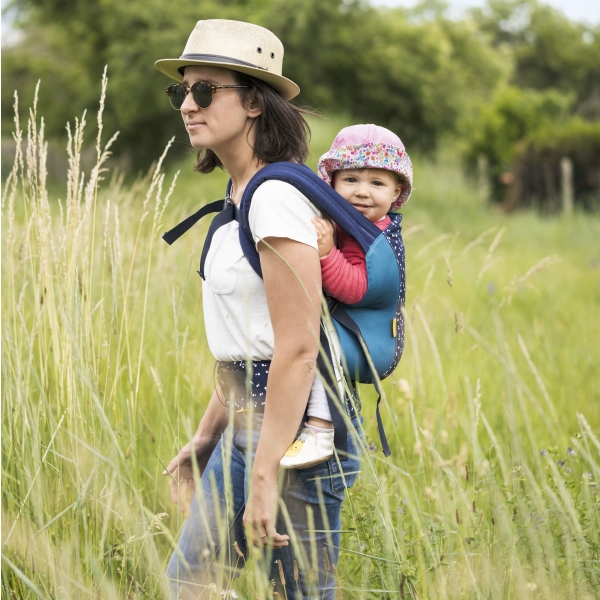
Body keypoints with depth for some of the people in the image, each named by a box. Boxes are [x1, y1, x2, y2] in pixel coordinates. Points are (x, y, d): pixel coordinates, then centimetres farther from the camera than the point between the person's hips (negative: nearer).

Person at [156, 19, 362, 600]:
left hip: (298, 425, -10)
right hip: (247, 420, 10)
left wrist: (266, 476, -23)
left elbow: (297, 349, -23)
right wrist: (205, 436, 22)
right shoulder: (241, 194, 12)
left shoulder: (276, 196, -18)